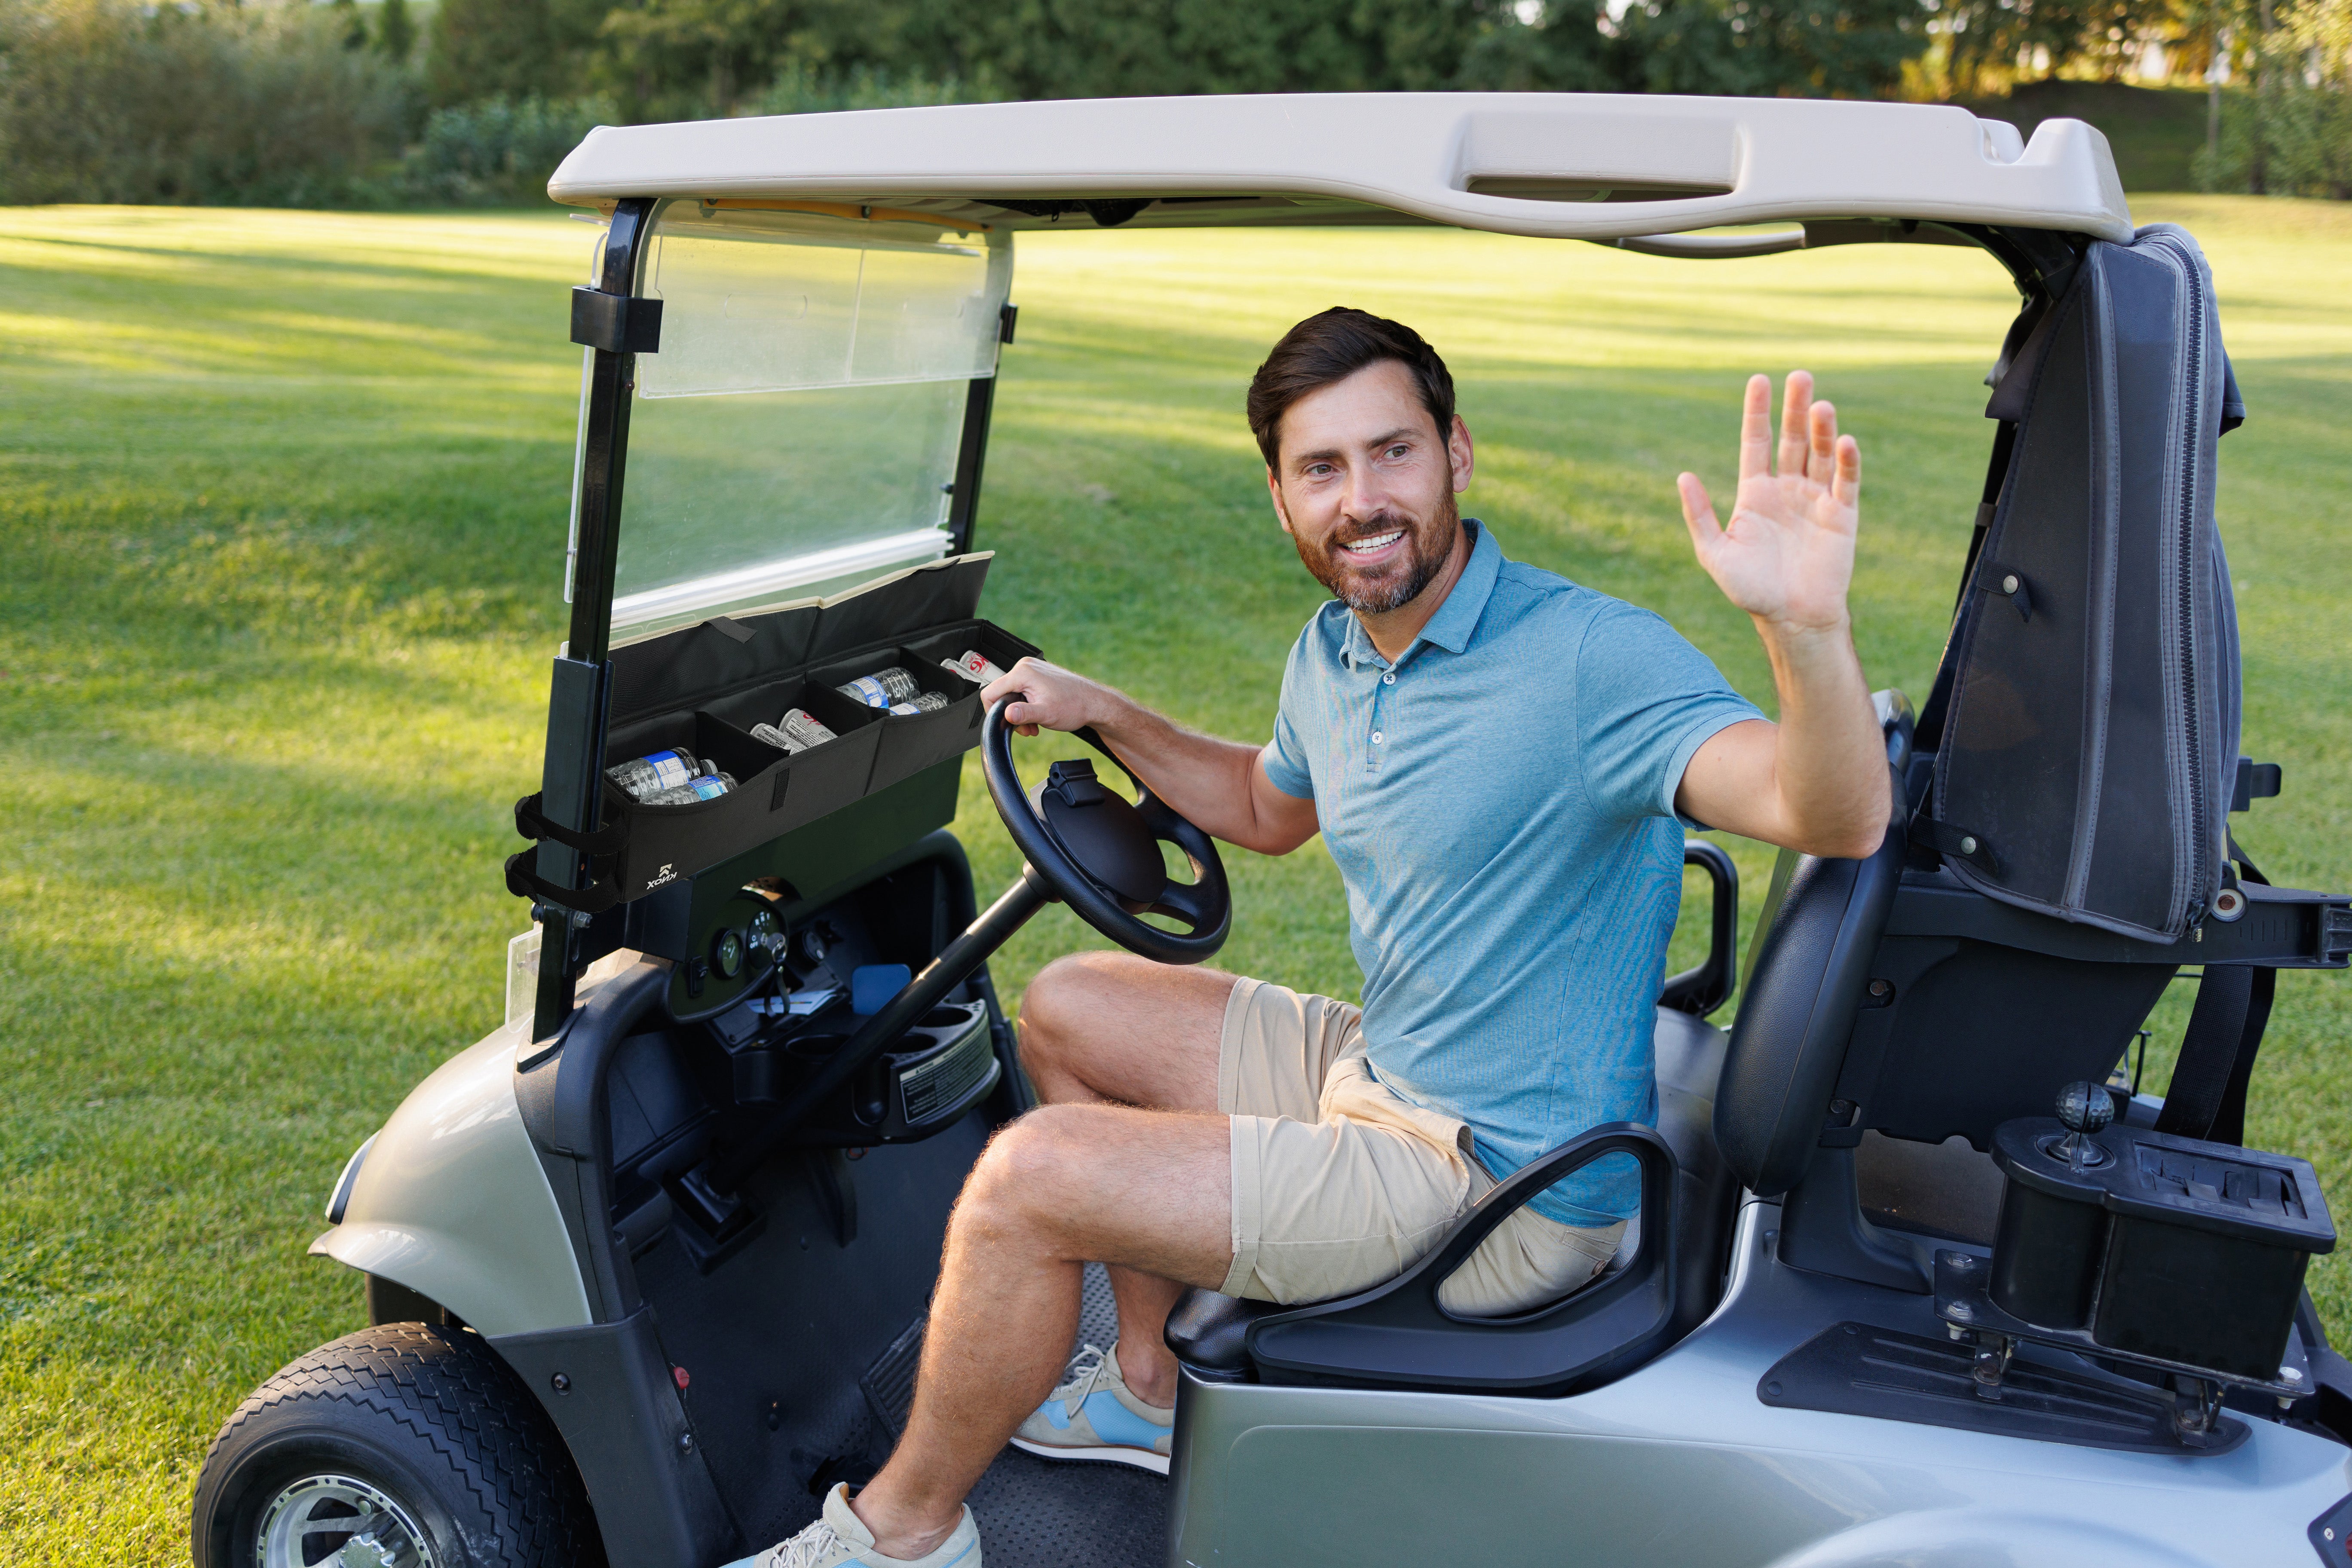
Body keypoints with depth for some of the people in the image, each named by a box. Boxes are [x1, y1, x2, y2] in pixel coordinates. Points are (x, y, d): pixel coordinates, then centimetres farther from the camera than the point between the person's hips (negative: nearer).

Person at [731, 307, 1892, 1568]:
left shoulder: (1588, 657, -24)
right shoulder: (1333, 653, 3)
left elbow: (1839, 818, -37)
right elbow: (1270, 809, 24)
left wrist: (1805, 624, -56)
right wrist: (1101, 712, 11)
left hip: (1505, 1184, -9)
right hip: (1379, 1072, 9)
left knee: (1029, 1177, -16)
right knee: (1068, 1009, 17)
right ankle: (1156, 1383, 26)